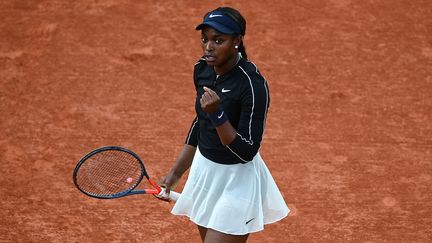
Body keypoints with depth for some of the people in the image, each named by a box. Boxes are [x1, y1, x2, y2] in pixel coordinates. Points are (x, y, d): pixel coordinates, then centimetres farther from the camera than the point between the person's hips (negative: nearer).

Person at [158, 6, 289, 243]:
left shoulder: (252, 84, -25)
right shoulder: (202, 69, -2)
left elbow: (246, 152, -23)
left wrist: (217, 114, -33)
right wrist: (175, 173, 13)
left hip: (236, 181, -7)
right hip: (203, 170, 7)